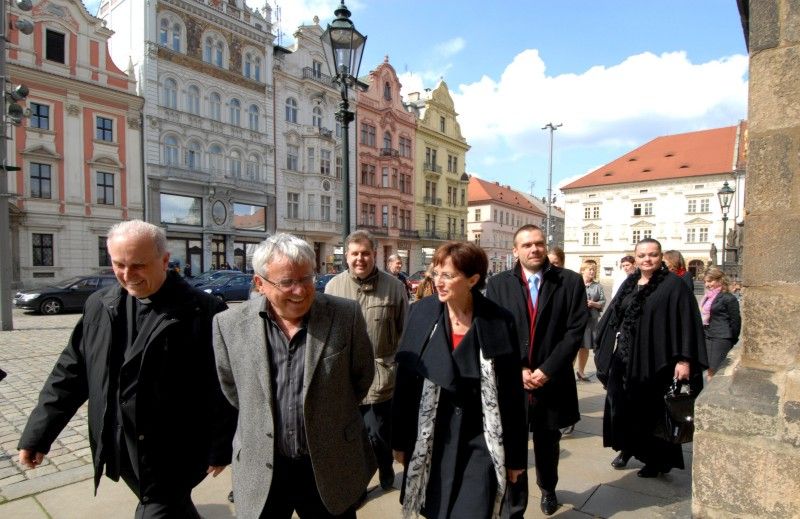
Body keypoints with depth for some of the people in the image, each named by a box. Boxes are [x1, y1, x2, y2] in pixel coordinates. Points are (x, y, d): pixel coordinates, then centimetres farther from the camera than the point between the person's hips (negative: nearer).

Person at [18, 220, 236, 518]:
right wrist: (38, 434, 8)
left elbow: (222, 388, -13)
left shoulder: (203, 312, -17)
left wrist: (220, 448, -8)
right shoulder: (99, 306, 1)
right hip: (118, 449, 5)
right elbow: (71, 372, 9)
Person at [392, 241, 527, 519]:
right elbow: (405, 381, -2)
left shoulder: (499, 322, -11)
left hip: (480, 443, -1)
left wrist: (516, 454, 1)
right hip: (430, 441, 2)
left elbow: (512, 392, -4)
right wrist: (400, 440, 2)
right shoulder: (421, 313, -8)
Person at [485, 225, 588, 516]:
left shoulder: (570, 282, -1)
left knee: (548, 446, 21)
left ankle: (548, 489, 50)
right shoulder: (498, 284, 1)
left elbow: (575, 330, -6)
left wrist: (547, 369, -12)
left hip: (552, 381, 1)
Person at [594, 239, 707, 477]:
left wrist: (683, 359, -21)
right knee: (621, 406, 13)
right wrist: (602, 348, 12)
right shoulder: (629, 283, 9)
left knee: (650, 410, 7)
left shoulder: (673, 285, -8)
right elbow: (613, 316, 13)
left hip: (651, 361, -5)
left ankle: (657, 460, 27)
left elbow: (686, 322, -14)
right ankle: (627, 448, 34)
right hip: (621, 358, 5)